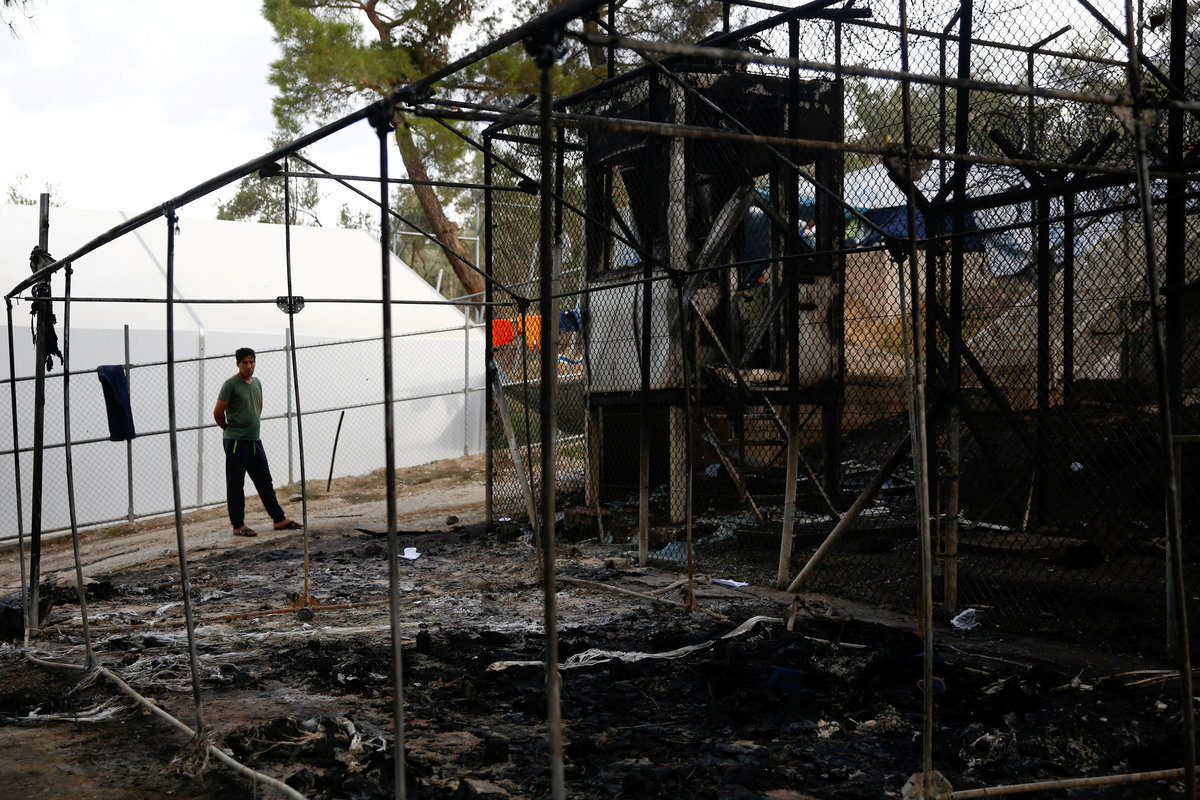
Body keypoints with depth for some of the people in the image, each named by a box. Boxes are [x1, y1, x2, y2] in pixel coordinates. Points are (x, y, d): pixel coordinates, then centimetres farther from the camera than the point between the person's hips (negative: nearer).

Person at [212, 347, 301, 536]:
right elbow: (218, 412, -9)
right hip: (236, 442, -7)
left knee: (265, 481, 10)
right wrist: (229, 429, 5)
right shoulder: (231, 384, -11)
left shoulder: (257, 383, 12)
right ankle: (238, 526, 5)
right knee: (236, 484, 0)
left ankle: (279, 519, 15)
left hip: (255, 440, 7)